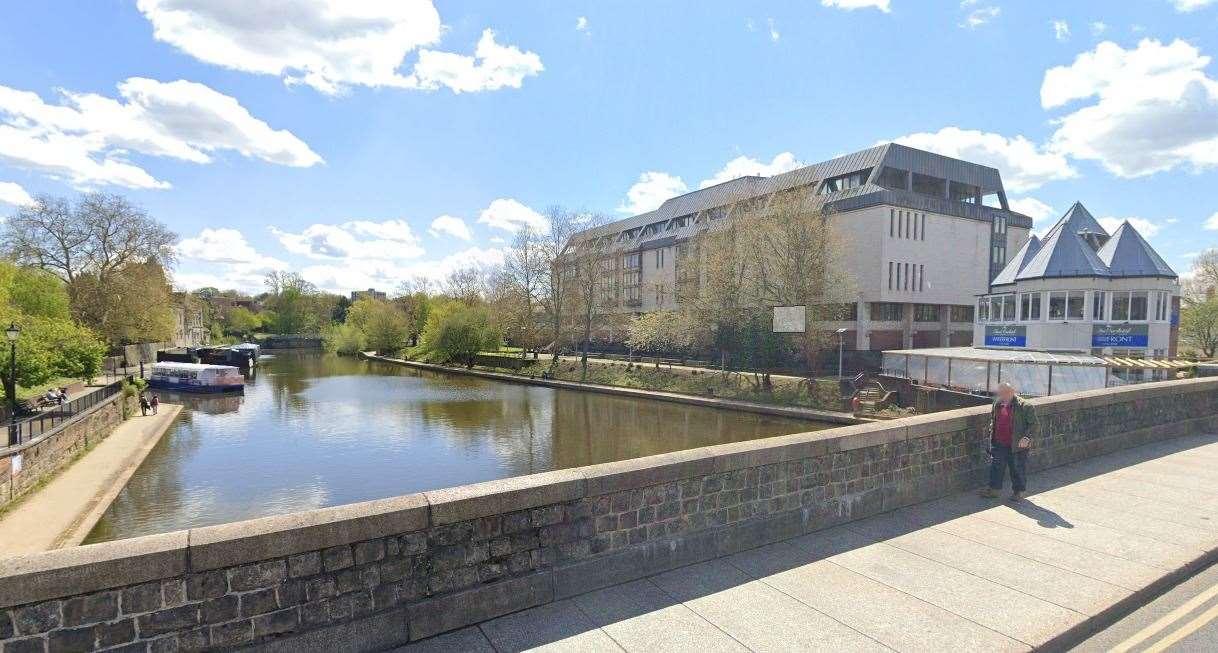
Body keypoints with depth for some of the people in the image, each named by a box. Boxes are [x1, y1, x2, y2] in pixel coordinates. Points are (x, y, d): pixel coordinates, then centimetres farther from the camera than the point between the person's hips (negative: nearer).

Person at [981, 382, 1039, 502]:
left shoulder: (1024, 406, -12)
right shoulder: (997, 404, 6)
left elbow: (1034, 424, -10)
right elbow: (993, 420, 22)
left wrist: (1027, 438, -19)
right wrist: (992, 432, 14)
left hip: (1017, 446, -5)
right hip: (999, 444, 5)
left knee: (1018, 469, 8)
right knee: (996, 466, 10)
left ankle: (1018, 492, 24)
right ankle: (994, 488, 21)